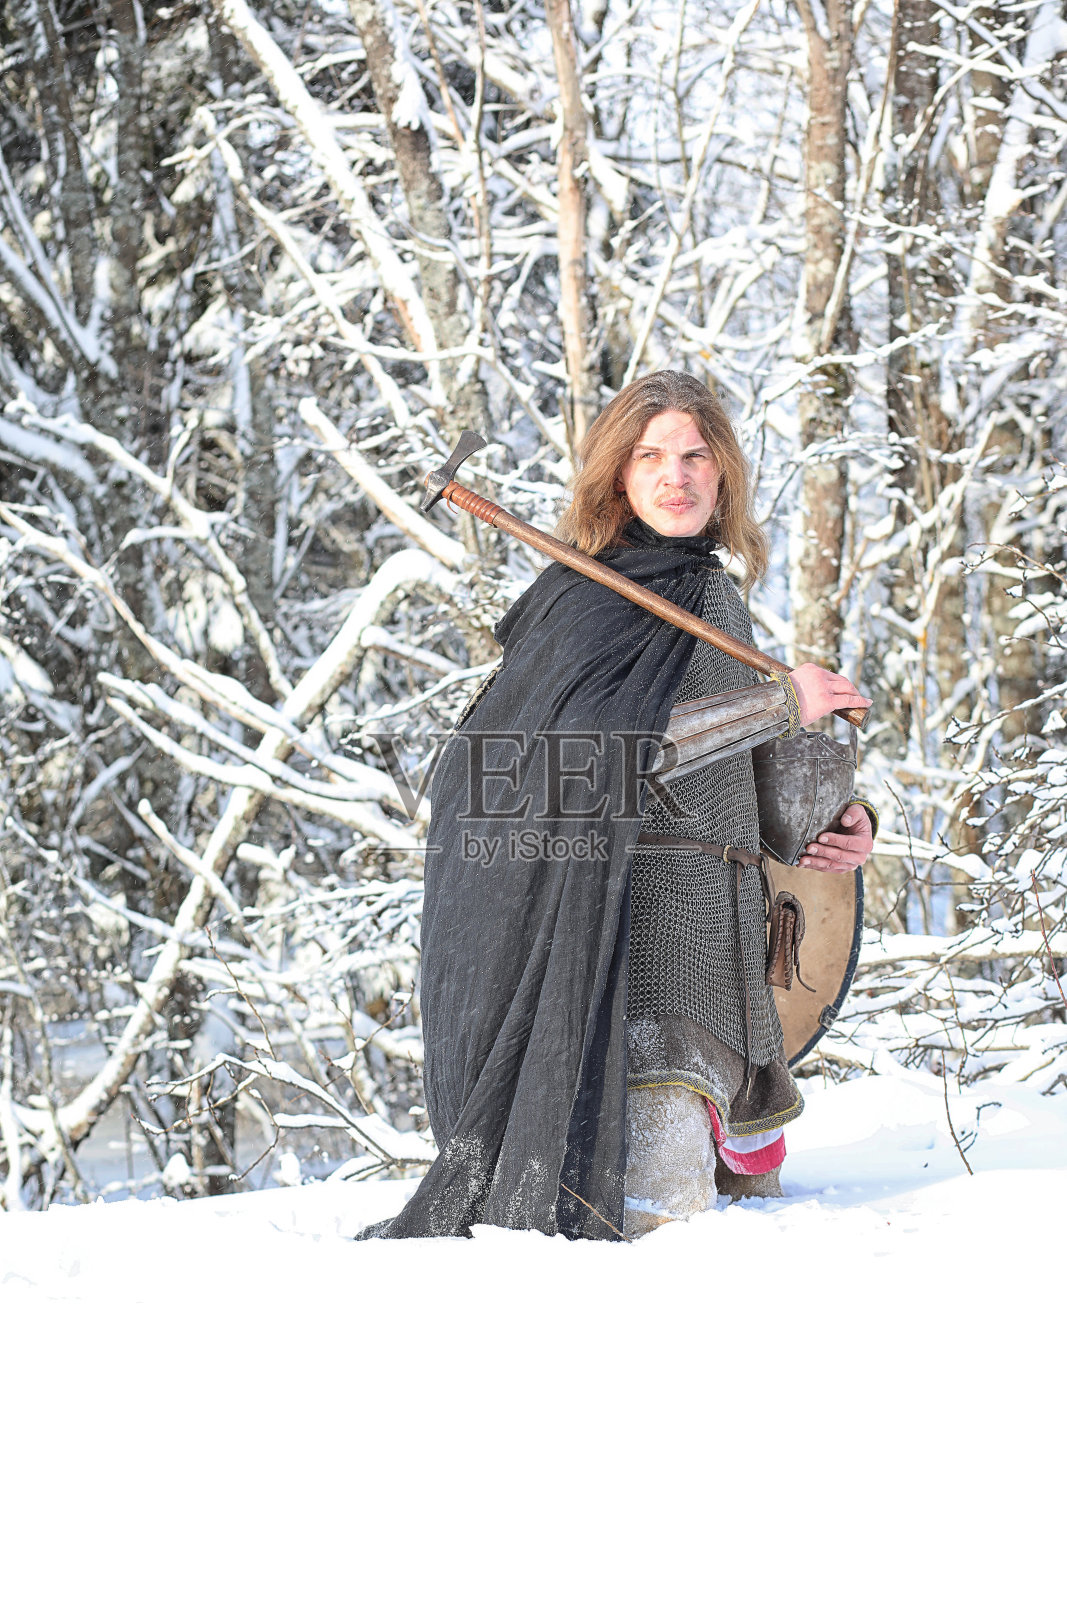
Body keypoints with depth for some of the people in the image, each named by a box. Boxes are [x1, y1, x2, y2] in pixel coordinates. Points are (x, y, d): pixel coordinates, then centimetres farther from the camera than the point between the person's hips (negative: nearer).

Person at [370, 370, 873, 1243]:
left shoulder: (714, 592, 17)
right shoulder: (590, 595, -9)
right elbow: (604, 745, -26)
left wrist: (835, 817, 9)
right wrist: (782, 701, -18)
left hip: (719, 934, 9)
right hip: (626, 918, -9)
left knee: (752, 1182, 23)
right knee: (663, 1214, -18)